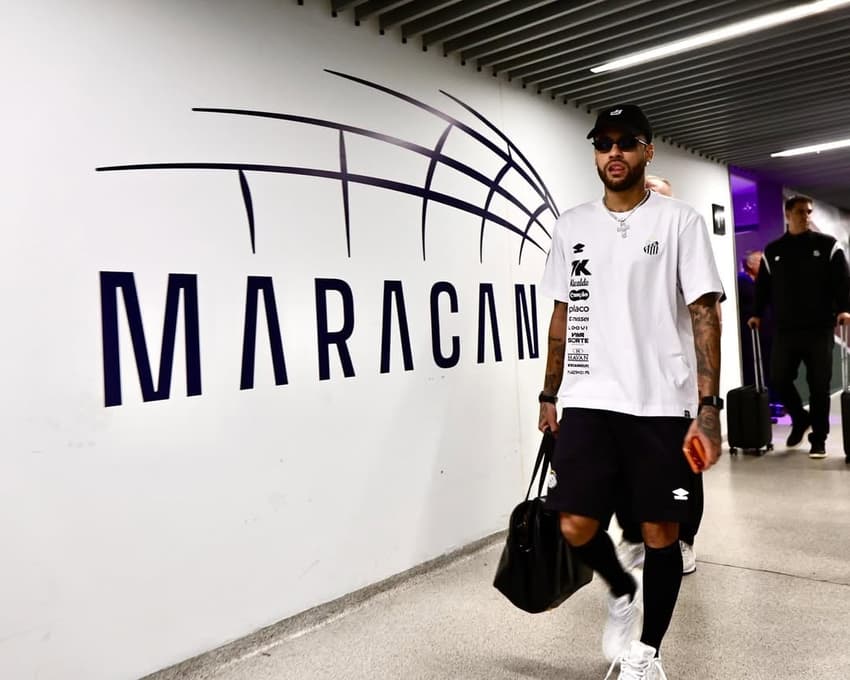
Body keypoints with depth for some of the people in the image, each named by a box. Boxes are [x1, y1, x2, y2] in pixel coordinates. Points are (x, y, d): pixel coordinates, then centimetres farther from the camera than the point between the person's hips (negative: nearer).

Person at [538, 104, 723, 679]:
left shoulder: (681, 221, -1)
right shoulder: (571, 226, 10)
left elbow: (705, 315, -6)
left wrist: (708, 407, -15)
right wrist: (550, 396, 14)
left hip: (661, 404, -2)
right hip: (587, 402, 3)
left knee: (660, 531, 5)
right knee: (577, 527, -2)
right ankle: (622, 592, 32)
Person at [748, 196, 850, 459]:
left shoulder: (827, 245, 4)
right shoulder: (772, 251, 11)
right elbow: (763, 286, 13)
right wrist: (757, 314, 4)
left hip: (819, 329, -2)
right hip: (784, 330, 2)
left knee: (819, 385, 1)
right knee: (779, 379, -1)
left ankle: (818, 439, 12)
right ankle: (800, 419, 26)